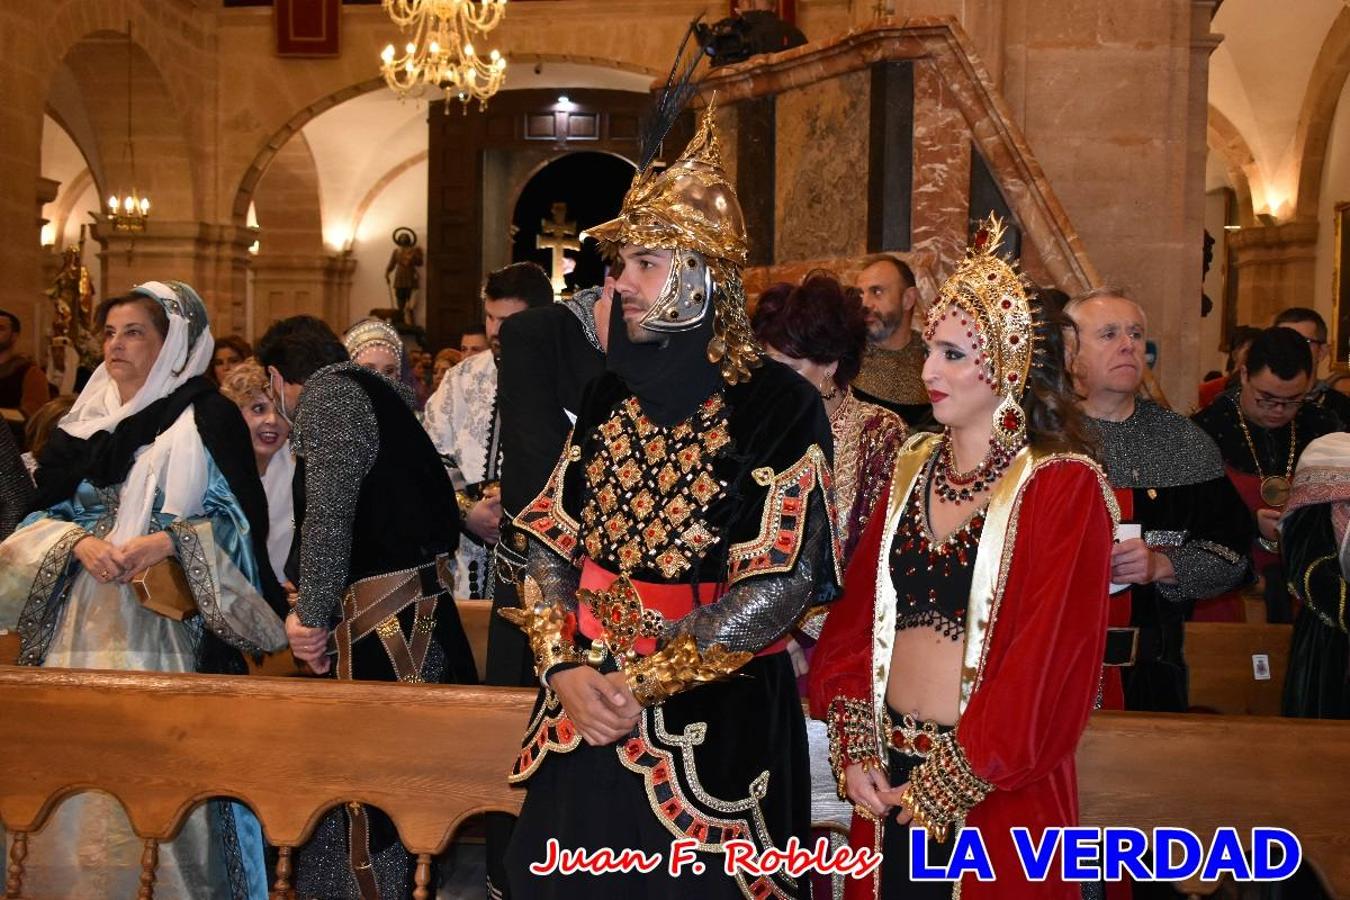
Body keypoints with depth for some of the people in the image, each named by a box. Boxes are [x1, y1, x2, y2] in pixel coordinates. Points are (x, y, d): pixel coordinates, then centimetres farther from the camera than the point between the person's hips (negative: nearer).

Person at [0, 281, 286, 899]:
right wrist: (80, 543, -7)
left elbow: (238, 514, -6)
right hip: (81, 620, 5)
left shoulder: (207, 417, 0)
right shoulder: (87, 419, 16)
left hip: (165, 616, -5)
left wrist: (166, 542, -20)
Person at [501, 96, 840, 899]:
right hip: (588, 714, 5)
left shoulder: (780, 407, -11)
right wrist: (566, 669, -11)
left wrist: (645, 683, -14)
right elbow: (553, 548, 5)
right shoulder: (609, 398, 5)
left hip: (716, 721, -4)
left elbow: (782, 586, -16)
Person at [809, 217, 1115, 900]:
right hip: (886, 775, 5)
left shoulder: (1064, 488, -11)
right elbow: (857, 613, 6)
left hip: (996, 793, -5)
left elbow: (1048, 663, -15)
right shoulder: (913, 468, 6)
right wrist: (854, 749, -3)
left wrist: (949, 784, -13)